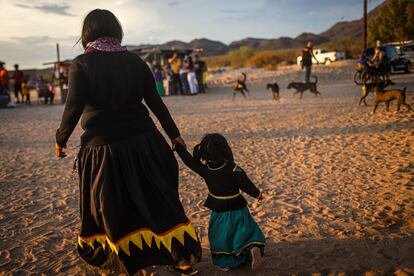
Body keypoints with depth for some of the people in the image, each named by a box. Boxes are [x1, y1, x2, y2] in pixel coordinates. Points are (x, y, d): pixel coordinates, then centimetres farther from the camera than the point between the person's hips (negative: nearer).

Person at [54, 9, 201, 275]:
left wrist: (60, 140, 4)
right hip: (143, 142, 3)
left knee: (110, 207, 16)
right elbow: (155, 102, 2)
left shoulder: (81, 64, -8)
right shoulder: (135, 61, 1)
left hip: (103, 148, -3)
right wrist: (174, 134, 11)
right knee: (158, 201, 14)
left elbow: (74, 108, -12)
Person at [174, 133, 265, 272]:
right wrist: (258, 194, 2)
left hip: (219, 211, 1)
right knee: (247, 231, 14)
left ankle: (224, 261, 17)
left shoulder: (204, 169, -14)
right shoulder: (233, 169, -21)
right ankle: (253, 249, -9)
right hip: (237, 209, -1)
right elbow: (247, 185, -18)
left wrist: (177, 145, 11)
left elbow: (189, 159, -2)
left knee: (220, 236, 18)